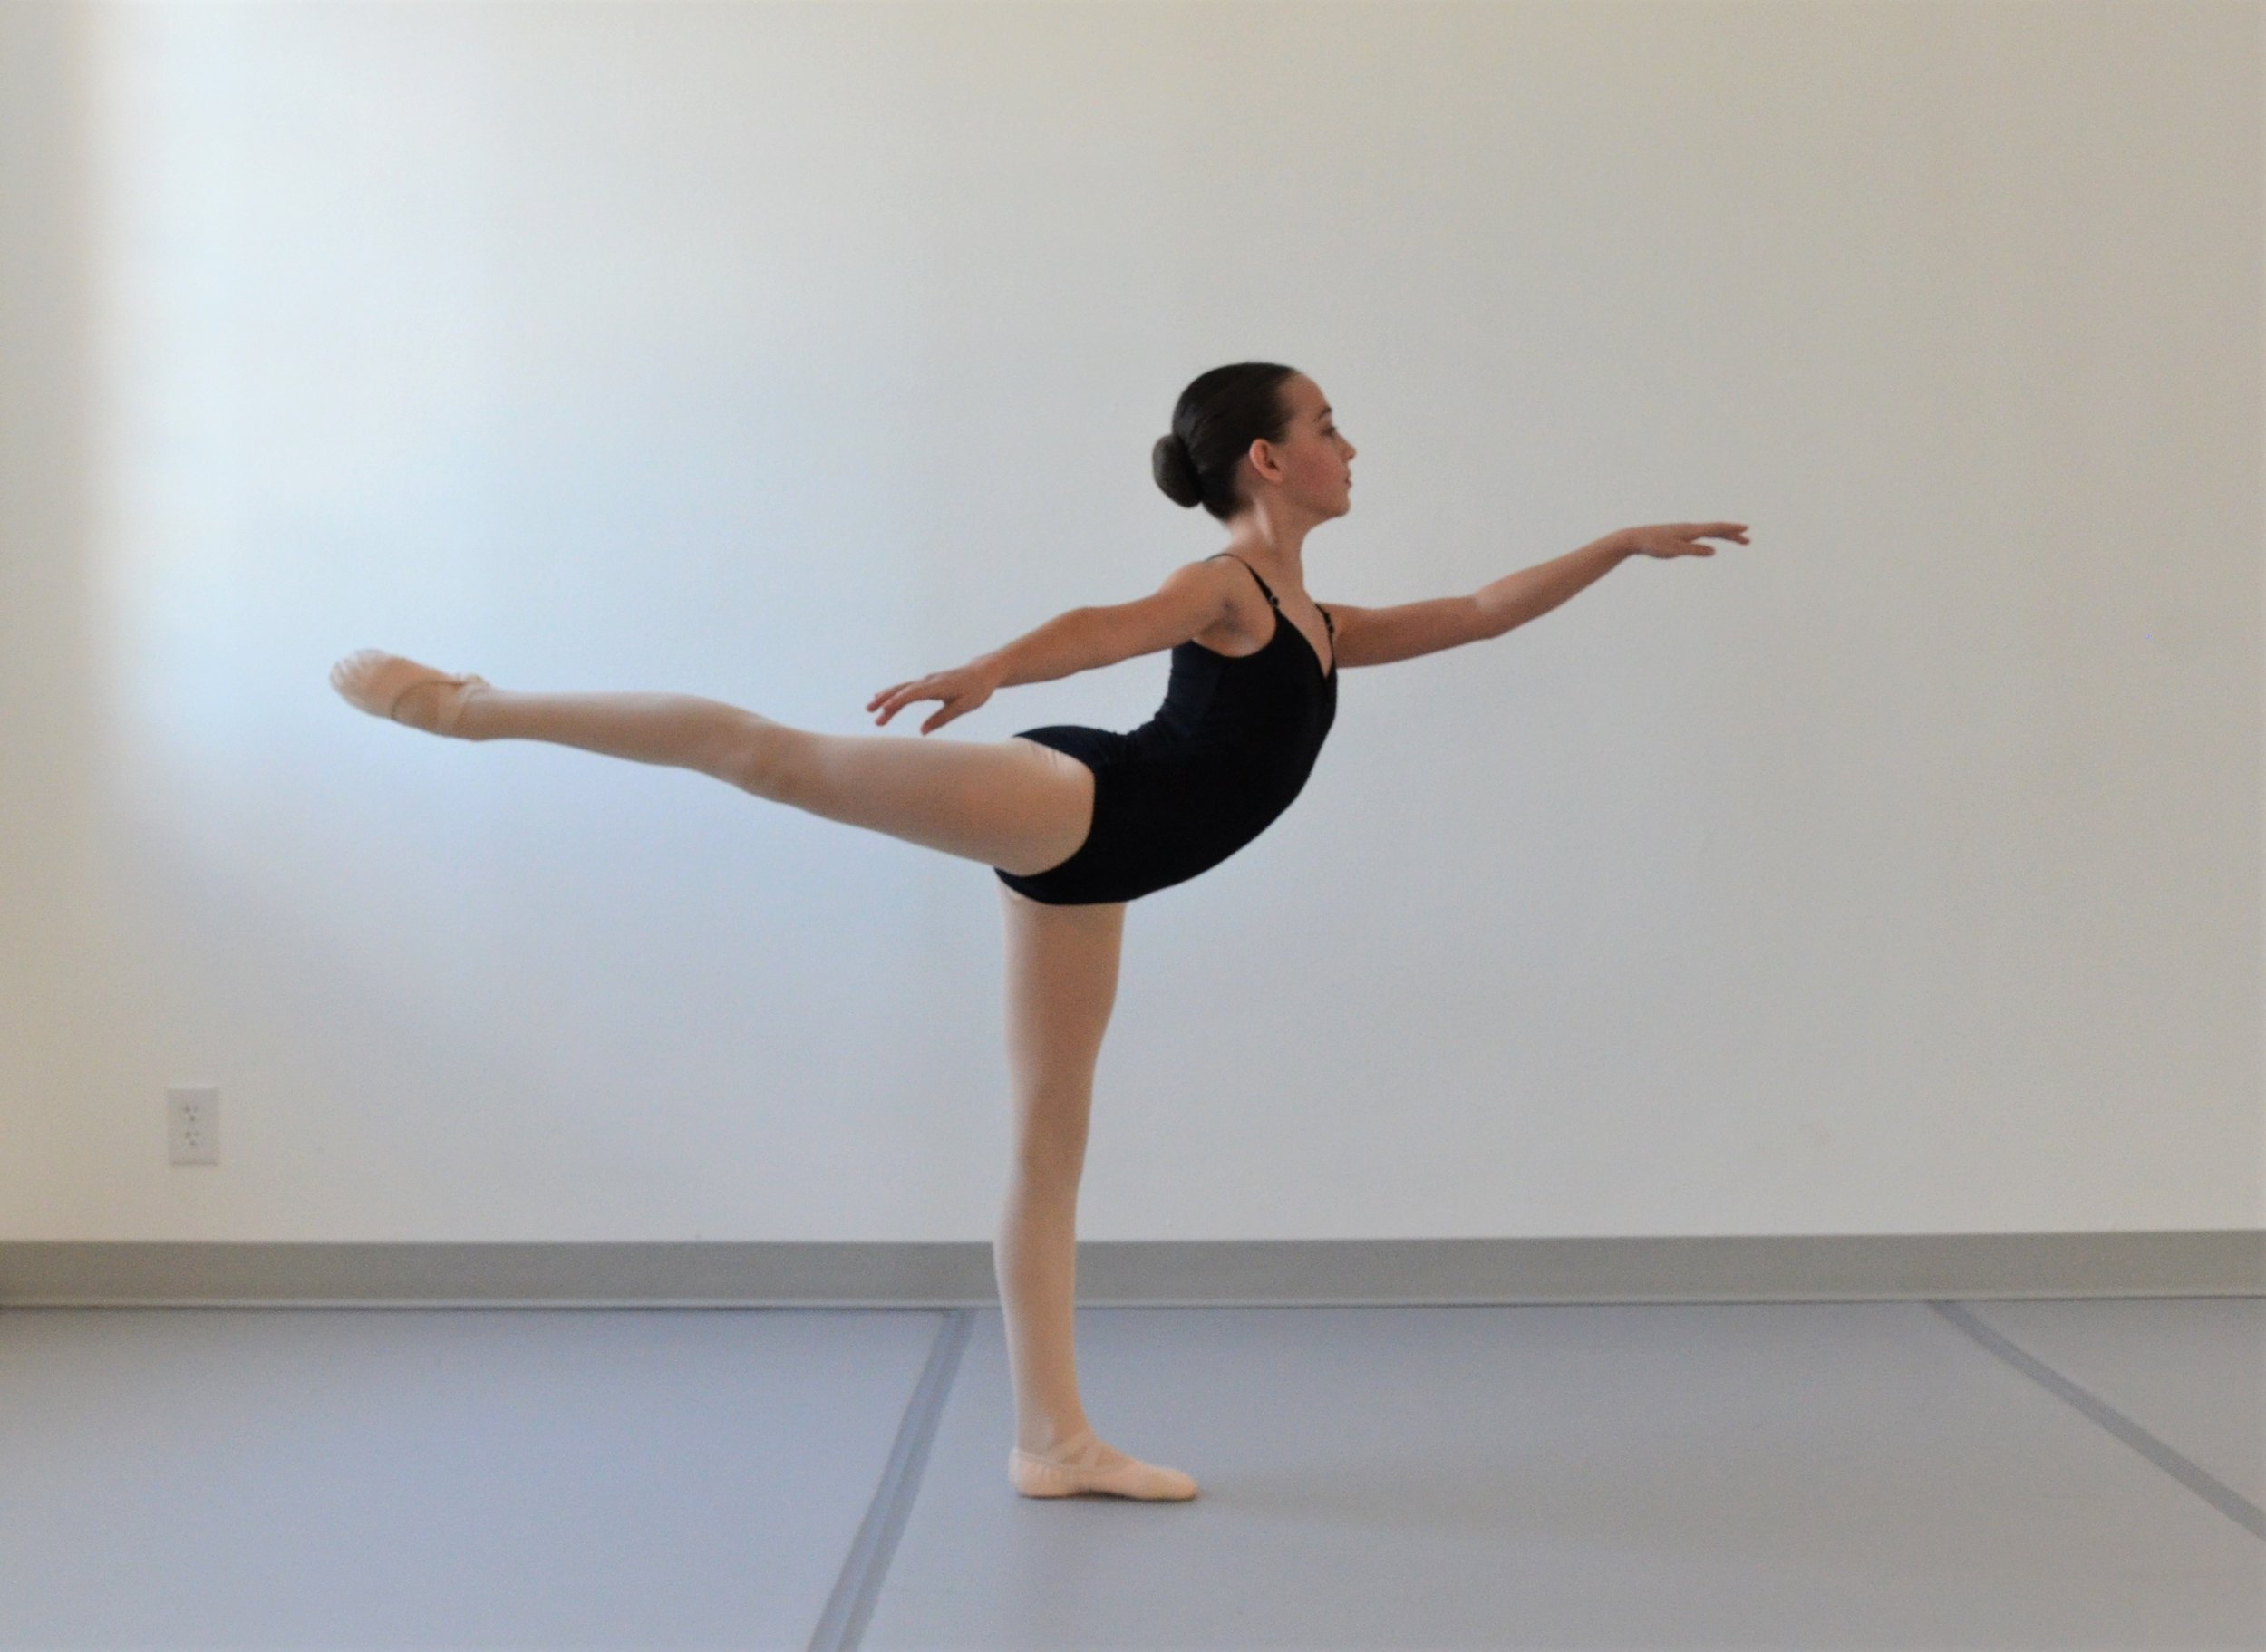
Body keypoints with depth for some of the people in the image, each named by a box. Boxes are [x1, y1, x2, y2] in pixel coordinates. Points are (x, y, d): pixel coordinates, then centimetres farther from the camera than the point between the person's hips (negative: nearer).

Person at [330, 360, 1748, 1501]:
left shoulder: (1319, 626, 21)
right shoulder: (1223, 584, -3)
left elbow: (1486, 612, 29)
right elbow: (1102, 630, -23)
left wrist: (1621, 546, 30)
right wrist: (982, 673, -40)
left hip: (1084, 866, 8)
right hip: (1074, 804, -8)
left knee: (1051, 1141, 9)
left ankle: (1054, 1439, 13)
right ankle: (469, 702, -10)